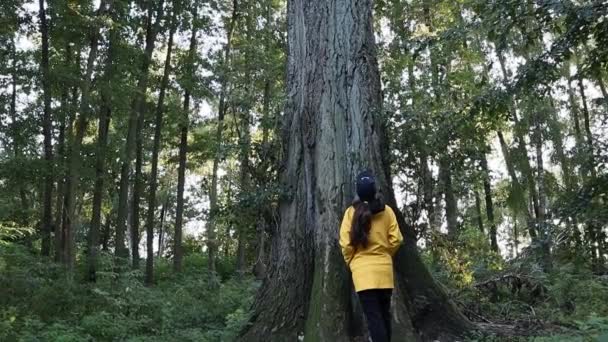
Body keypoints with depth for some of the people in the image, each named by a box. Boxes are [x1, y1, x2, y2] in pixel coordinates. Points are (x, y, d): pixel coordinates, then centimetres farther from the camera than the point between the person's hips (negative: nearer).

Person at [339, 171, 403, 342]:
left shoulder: (352, 211, -5)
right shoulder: (386, 211, -1)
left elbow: (345, 242, -7)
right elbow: (396, 240, -1)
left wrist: (351, 261, 9)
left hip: (362, 269, -2)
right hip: (384, 269, 2)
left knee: (373, 316, -3)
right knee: (384, 313, 15)